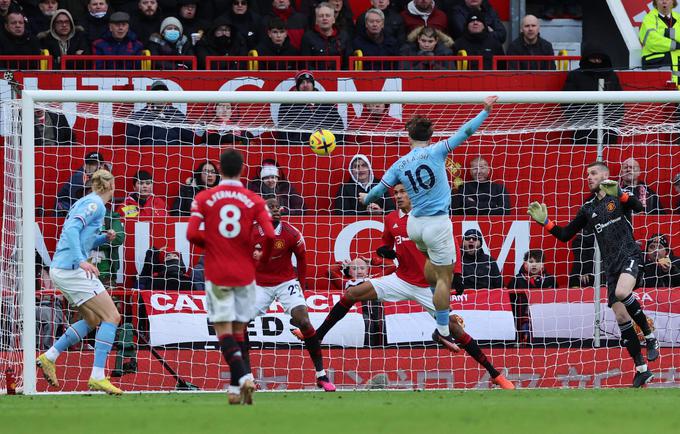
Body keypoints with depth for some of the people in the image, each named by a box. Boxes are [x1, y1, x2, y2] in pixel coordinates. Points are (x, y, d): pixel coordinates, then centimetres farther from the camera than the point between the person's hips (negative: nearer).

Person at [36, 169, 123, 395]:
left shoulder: (87, 202, 19)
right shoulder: (95, 204, -9)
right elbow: (72, 229, -22)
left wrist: (103, 237, 14)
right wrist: (81, 261, -29)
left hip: (61, 270, 10)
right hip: (71, 270, -10)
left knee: (93, 320, 20)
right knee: (112, 317, -9)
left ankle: (49, 357, 19)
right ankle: (98, 377, -14)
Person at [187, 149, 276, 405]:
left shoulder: (204, 199, -3)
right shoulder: (254, 201, -1)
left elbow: (192, 234, -10)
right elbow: (269, 235, -9)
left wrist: (208, 245, 11)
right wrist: (263, 258, 11)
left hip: (217, 275, -1)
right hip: (245, 273, 2)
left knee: (223, 330, -1)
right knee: (239, 330, 12)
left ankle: (242, 377, -23)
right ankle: (236, 389, 10)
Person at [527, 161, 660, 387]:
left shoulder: (619, 196, 2)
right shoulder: (588, 209, 18)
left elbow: (638, 207, -20)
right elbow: (565, 235, 20)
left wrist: (618, 194, -35)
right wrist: (545, 222, 7)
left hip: (629, 255, -6)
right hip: (611, 265, 6)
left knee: (622, 292, -35)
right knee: (621, 316, -1)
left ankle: (650, 336, -15)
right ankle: (642, 369, 5)